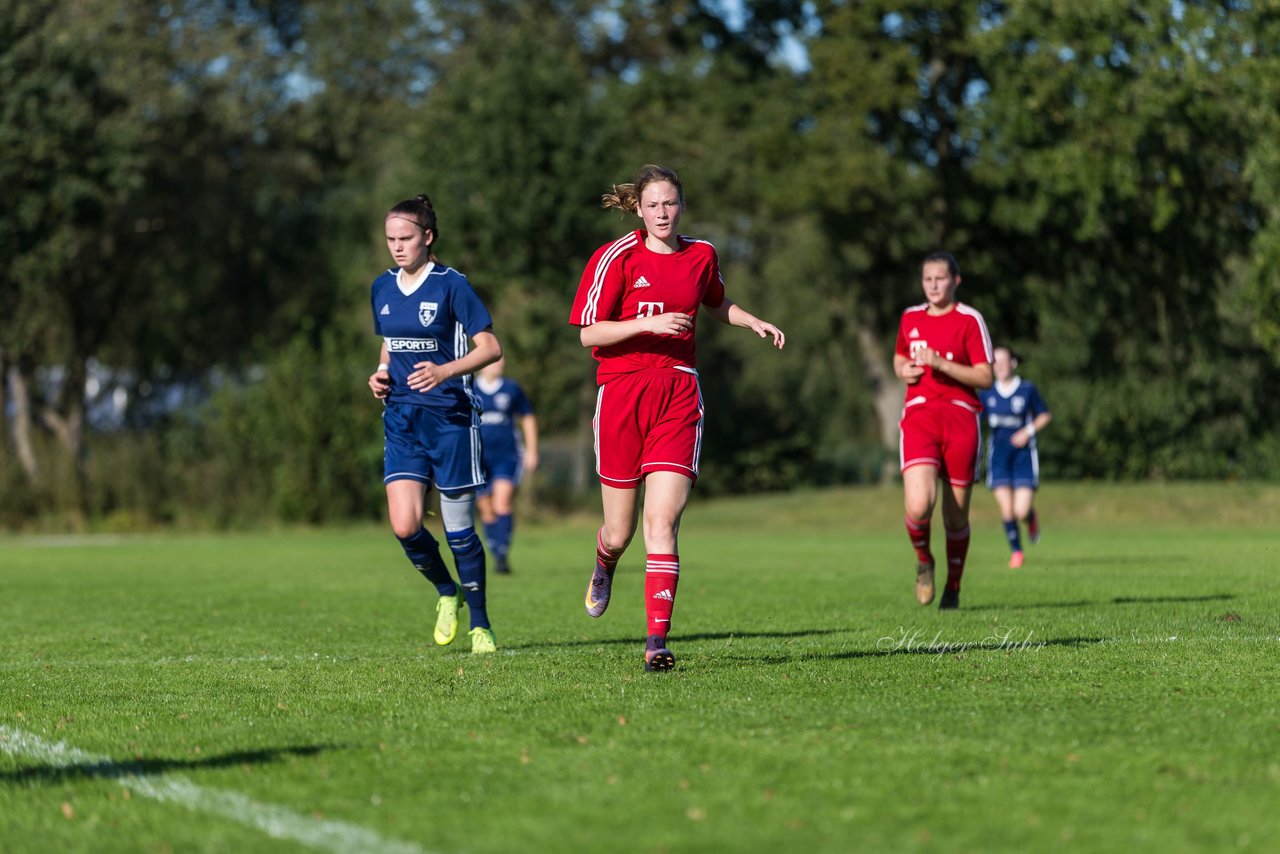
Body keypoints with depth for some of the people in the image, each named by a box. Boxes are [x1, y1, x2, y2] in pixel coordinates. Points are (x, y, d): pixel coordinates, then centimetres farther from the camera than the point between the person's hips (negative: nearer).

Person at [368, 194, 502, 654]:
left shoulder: (451, 285, -8)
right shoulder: (383, 288, 10)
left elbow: (490, 347, -10)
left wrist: (444, 372, -24)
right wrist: (381, 373, 3)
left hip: (449, 417, -5)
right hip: (401, 419, 5)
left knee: (459, 528, 0)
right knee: (404, 526, -9)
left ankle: (480, 624, 15)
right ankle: (447, 593, 19)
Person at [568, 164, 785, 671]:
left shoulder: (701, 255, 9)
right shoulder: (617, 257, -4)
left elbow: (717, 305, 31)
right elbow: (588, 333, -7)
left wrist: (756, 323, 14)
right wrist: (648, 323, -19)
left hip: (678, 396, 1)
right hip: (622, 394, -1)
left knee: (662, 521, -13)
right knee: (620, 531, 7)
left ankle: (657, 642, -14)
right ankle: (605, 566, 46)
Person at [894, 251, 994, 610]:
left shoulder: (969, 320, -1)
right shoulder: (910, 318, 12)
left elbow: (985, 377, -6)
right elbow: (899, 358, 29)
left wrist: (942, 364, -17)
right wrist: (904, 370, 6)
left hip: (960, 418, -2)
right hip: (918, 416, 2)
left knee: (956, 513, 3)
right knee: (918, 506, -18)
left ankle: (953, 588, 23)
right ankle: (923, 561, 13)